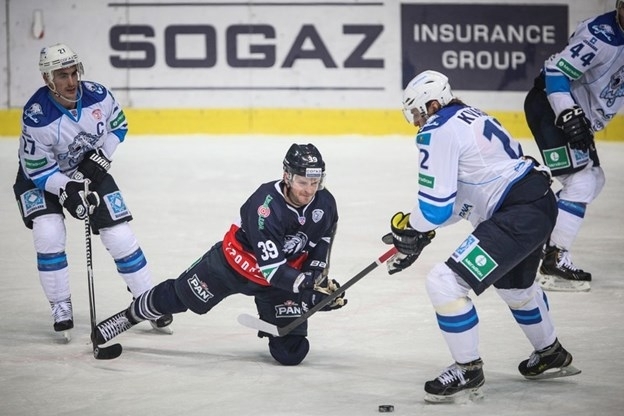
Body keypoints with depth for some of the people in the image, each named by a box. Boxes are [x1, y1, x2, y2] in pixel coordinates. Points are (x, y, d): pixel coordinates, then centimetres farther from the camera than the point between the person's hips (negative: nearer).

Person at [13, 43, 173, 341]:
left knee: (119, 235, -2)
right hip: (40, 178, -3)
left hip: (90, 171, 3)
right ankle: (61, 308, -6)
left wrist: (101, 158, -13)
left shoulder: (97, 96, -20)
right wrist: (69, 191, -36)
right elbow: (39, 170, -24)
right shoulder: (37, 117, -31)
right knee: (49, 234, -23)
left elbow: (118, 126, 1)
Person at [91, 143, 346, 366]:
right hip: (237, 260, -3)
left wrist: (321, 283, -20)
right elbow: (271, 268, -39)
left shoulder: (325, 205, -19)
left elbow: (318, 254, -4)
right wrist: (310, 285, -47)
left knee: (291, 352, -4)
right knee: (179, 296, 15)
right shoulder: (266, 204, -37)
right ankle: (129, 315, 43)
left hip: (288, 270, 4)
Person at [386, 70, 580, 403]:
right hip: (540, 201, 11)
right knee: (514, 284, 36)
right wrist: (420, 230, 20)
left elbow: (436, 206, -14)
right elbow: (460, 196, 24)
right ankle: (552, 356, 55)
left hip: (519, 215, -11)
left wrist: (409, 227, 5)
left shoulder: (437, 131, -12)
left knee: (446, 282, -13)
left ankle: (468, 371, 0)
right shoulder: (470, 117, 18)